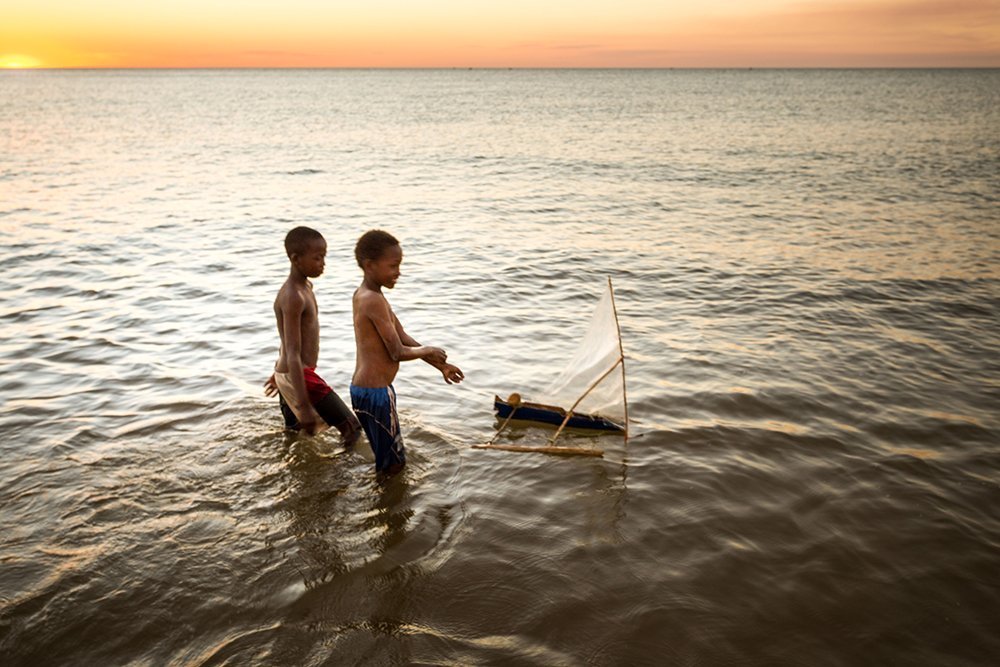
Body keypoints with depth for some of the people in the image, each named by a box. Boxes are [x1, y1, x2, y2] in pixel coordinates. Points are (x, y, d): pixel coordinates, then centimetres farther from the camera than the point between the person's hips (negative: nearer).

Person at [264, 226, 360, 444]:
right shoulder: (293, 297, -21)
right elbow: (293, 355, -25)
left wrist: (280, 372, 33)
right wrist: (303, 406, -27)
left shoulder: (305, 287, 10)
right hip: (299, 377, -10)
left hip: (288, 376, 10)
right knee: (352, 429, -8)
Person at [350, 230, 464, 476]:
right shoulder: (374, 301, -21)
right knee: (393, 465, 3)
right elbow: (398, 352, -20)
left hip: (364, 388, 10)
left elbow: (403, 338, 13)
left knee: (388, 460, 22)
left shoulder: (363, 295, 11)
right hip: (375, 393, -10)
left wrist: (441, 365, 12)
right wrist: (427, 351, 0)